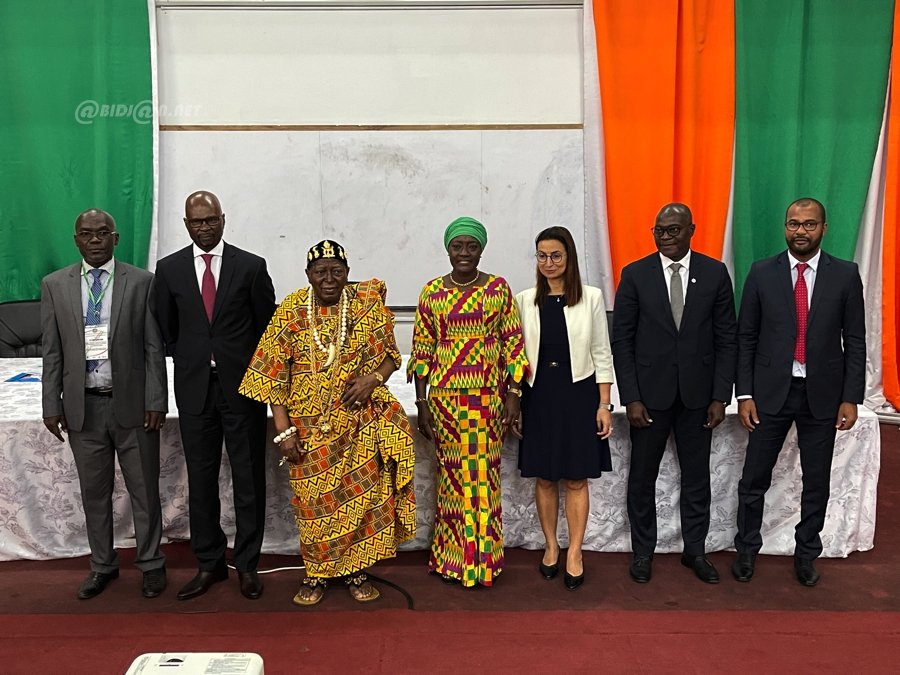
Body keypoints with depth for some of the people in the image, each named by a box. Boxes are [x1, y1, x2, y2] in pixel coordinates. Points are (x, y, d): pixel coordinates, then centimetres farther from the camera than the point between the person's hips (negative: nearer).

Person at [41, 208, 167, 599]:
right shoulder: (54, 285, 4)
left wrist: (156, 402, -7)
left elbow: (154, 347, -3)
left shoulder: (142, 282, -2)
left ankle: (150, 564, 25)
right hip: (82, 406, 2)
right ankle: (102, 565, 32)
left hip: (132, 404, -2)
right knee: (94, 493, 15)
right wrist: (52, 405, 2)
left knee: (144, 490, 8)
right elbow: (52, 351, 6)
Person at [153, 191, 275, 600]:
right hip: (194, 387, 2)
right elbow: (166, 330, 12)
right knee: (201, 480, 10)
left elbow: (268, 326, 3)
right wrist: (191, 363, 9)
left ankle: (247, 563, 20)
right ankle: (209, 564, 25)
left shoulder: (251, 266, -1)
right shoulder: (169, 269, 4)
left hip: (244, 386, -2)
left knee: (249, 479, 6)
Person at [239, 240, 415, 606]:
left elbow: (390, 354, 7)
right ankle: (316, 573, 25)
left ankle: (355, 570, 23)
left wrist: (373, 378, -14)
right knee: (314, 500, 6)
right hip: (310, 424, 0)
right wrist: (284, 430, -9)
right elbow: (274, 374, -4)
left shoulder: (369, 305, -2)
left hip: (360, 420, 1)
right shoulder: (291, 311, -5)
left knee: (361, 492, 5)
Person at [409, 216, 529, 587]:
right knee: (451, 473, 6)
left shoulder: (499, 289, 2)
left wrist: (513, 395, -2)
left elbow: (513, 344, 2)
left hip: (488, 397, 0)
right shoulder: (432, 291, 3)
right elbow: (421, 349, 3)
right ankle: (452, 556, 21)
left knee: (484, 473, 4)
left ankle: (483, 557, 19)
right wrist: (421, 403, 1)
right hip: (444, 397, 1)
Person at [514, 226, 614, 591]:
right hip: (538, 396, 2)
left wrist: (604, 404, -3)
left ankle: (574, 554, 19)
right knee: (544, 478, 10)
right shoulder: (525, 300, 2)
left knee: (576, 479, 5)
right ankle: (551, 547, 28)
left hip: (579, 394, -1)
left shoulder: (591, 297, -2)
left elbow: (601, 354, 1)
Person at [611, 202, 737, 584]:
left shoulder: (715, 273, 0)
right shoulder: (635, 274, -3)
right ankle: (643, 551, 27)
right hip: (650, 394, -1)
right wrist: (631, 398, -9)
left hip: (697, 394, 1)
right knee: (642, 476, 9)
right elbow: (622, 340, -4)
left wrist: (720, 396, -4)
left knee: (696, 476, 13)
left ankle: (694, 549, 30)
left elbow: (727, 338, 1)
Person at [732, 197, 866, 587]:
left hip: (822, 395, 1)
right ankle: (746, 550, 25)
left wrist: (851, 398, -4)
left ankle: (806, 554, 31)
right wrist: (744, 395, -5)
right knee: (754, 479, 7)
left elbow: (855, 342, 1)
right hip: (771, 392, 0)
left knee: (817, 482, 12)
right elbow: (746, 338, 0)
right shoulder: (762, 273, -1)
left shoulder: (846, 275, -1)